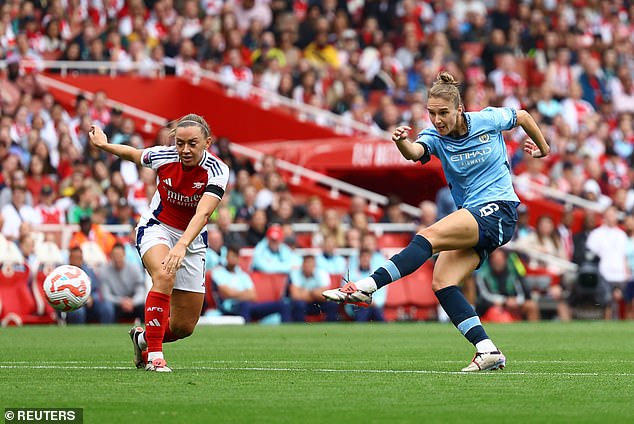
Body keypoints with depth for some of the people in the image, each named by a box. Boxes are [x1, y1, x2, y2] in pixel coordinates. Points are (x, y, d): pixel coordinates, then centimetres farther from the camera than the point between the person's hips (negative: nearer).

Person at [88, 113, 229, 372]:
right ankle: (154, 355, -32)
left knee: (185, 327, 2)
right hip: (157, 228, -1)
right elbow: (133, 155, 8)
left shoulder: (217, 171, -23)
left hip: (192, 239, 1)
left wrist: (182, 246, -51)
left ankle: (143, 338, 36)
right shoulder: (162, 156, -17)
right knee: (164, 275, -36)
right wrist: (104, 145, 6)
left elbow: (202, 214, -37)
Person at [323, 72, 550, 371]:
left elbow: (523, 116, 15)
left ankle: (366, 287, -37)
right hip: (471, 216, 6)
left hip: (499, 209, -6)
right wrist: (402, 142, -48)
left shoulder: (488, 120, -6)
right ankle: (488, 351, -15)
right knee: (442, 283, -14)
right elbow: (415, 152, -25)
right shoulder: (435, 137, -1)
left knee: (429, 236, -27)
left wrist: (543, 148, 28)